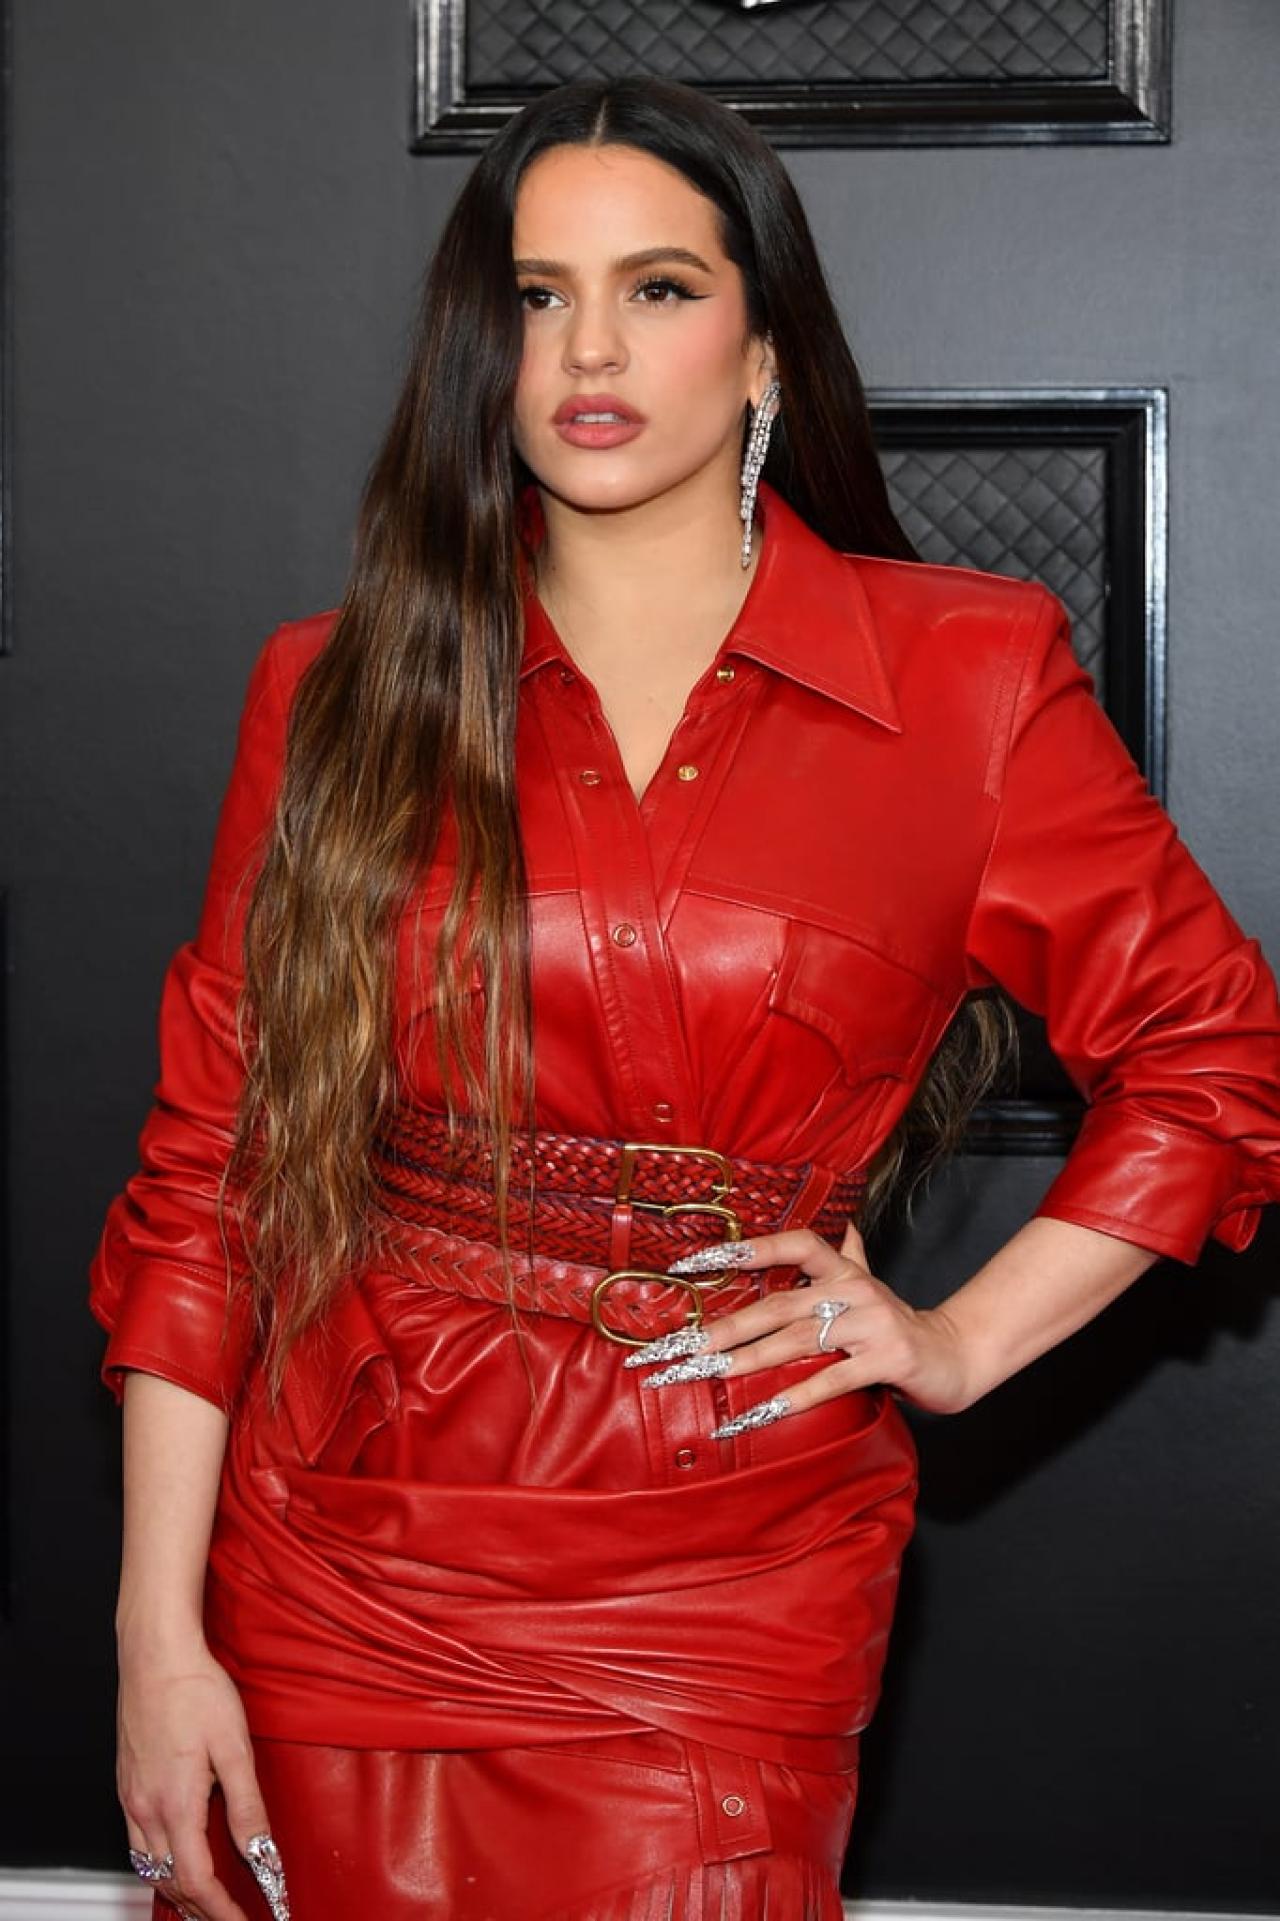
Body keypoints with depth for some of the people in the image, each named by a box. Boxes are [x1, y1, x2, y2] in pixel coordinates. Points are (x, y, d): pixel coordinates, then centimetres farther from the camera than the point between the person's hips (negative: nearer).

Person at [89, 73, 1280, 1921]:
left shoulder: (970, 681, -1)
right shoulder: (343, 692, 2)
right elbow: (209, 1161, 0)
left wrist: (963, 1340, 0)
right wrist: (159, 1629, -4)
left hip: (723, 1590, -1)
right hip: (341, 1567, 2)